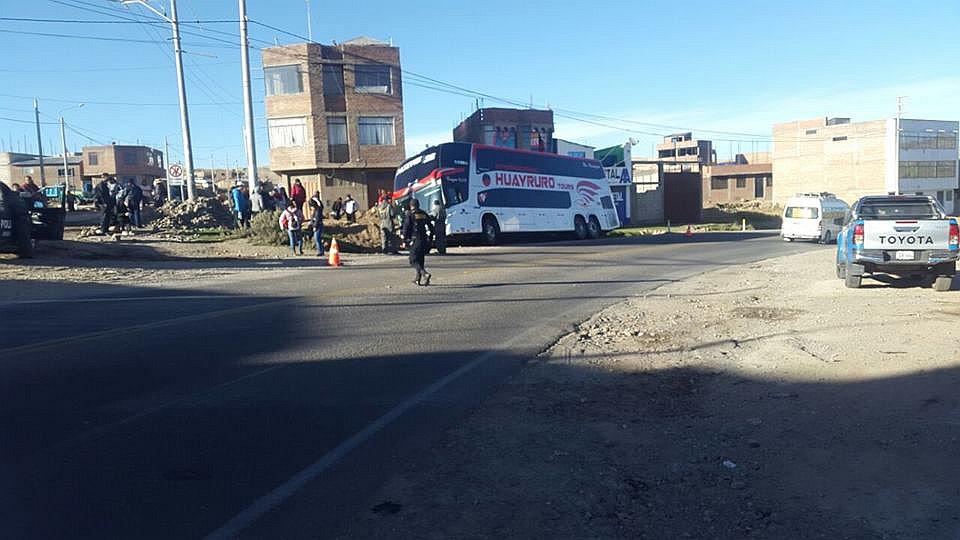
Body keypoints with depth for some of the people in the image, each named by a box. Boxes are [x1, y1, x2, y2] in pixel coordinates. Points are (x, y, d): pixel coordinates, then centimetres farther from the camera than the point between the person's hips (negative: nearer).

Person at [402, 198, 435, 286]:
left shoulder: (410, 214, -4)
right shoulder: (424, 214, 11)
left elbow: (406, 228, -9)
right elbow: (431, 227, 12)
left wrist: (404, 240, -4)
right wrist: (430, 238, 18)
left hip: (414, 240, -6)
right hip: (424, 240, 6)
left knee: (414, 261, -4)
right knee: (420, 259, 16)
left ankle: (425, 274, -25)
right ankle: (418, 279, 22)